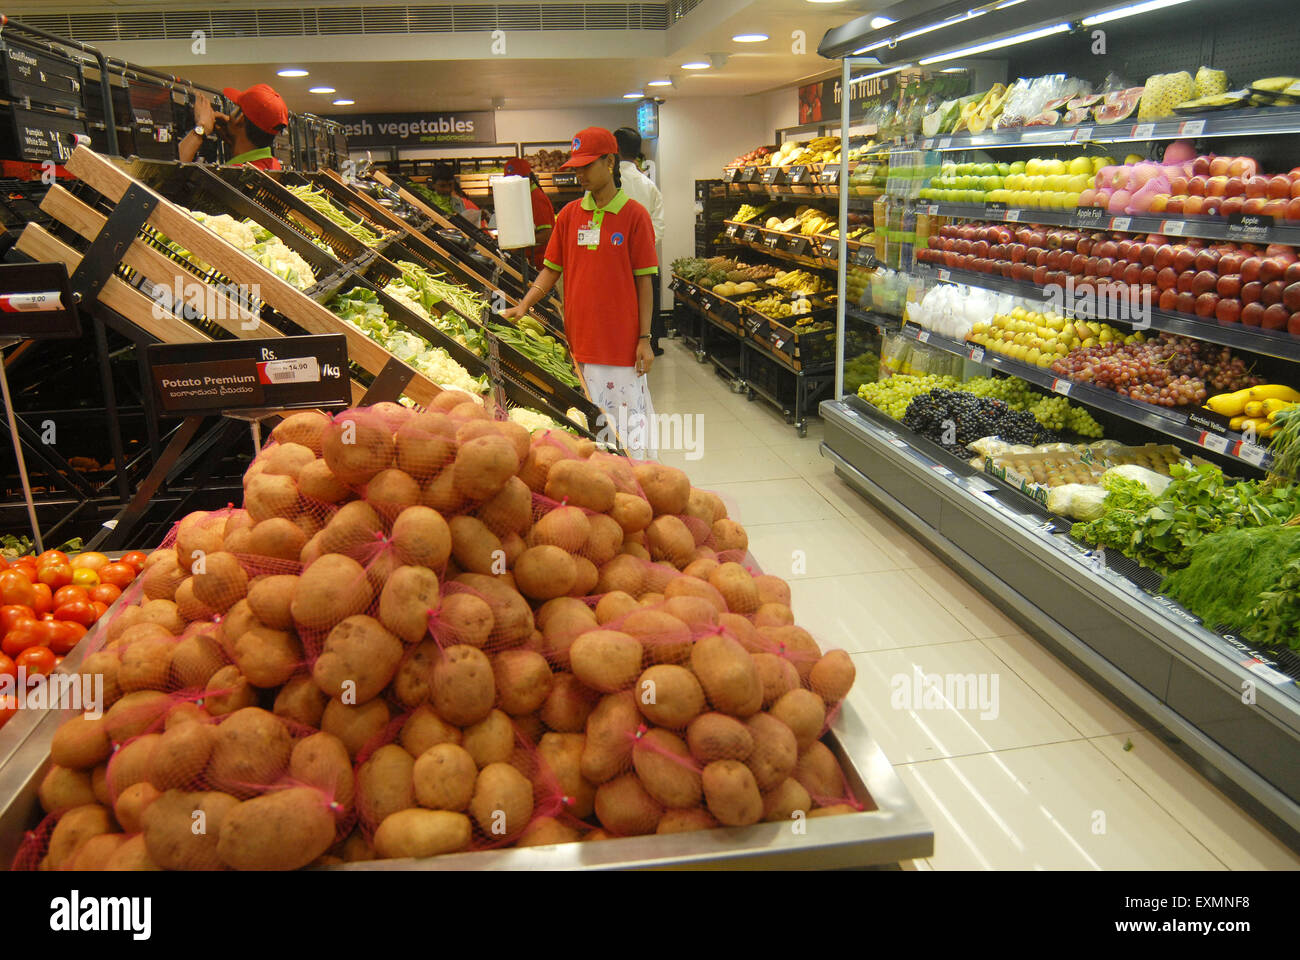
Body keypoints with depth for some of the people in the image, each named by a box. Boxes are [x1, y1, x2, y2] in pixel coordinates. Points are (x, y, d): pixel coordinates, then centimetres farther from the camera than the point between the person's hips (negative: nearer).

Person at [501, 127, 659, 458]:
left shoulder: (634, 215, -4)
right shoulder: (569, 214, 8)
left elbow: (644, 281, -4)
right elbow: (552, 269, 13)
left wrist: (644, 339, -6)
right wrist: (523, 306, -1)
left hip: (621, 342, -4)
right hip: (579, 340, 4)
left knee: (626, 423, 1)